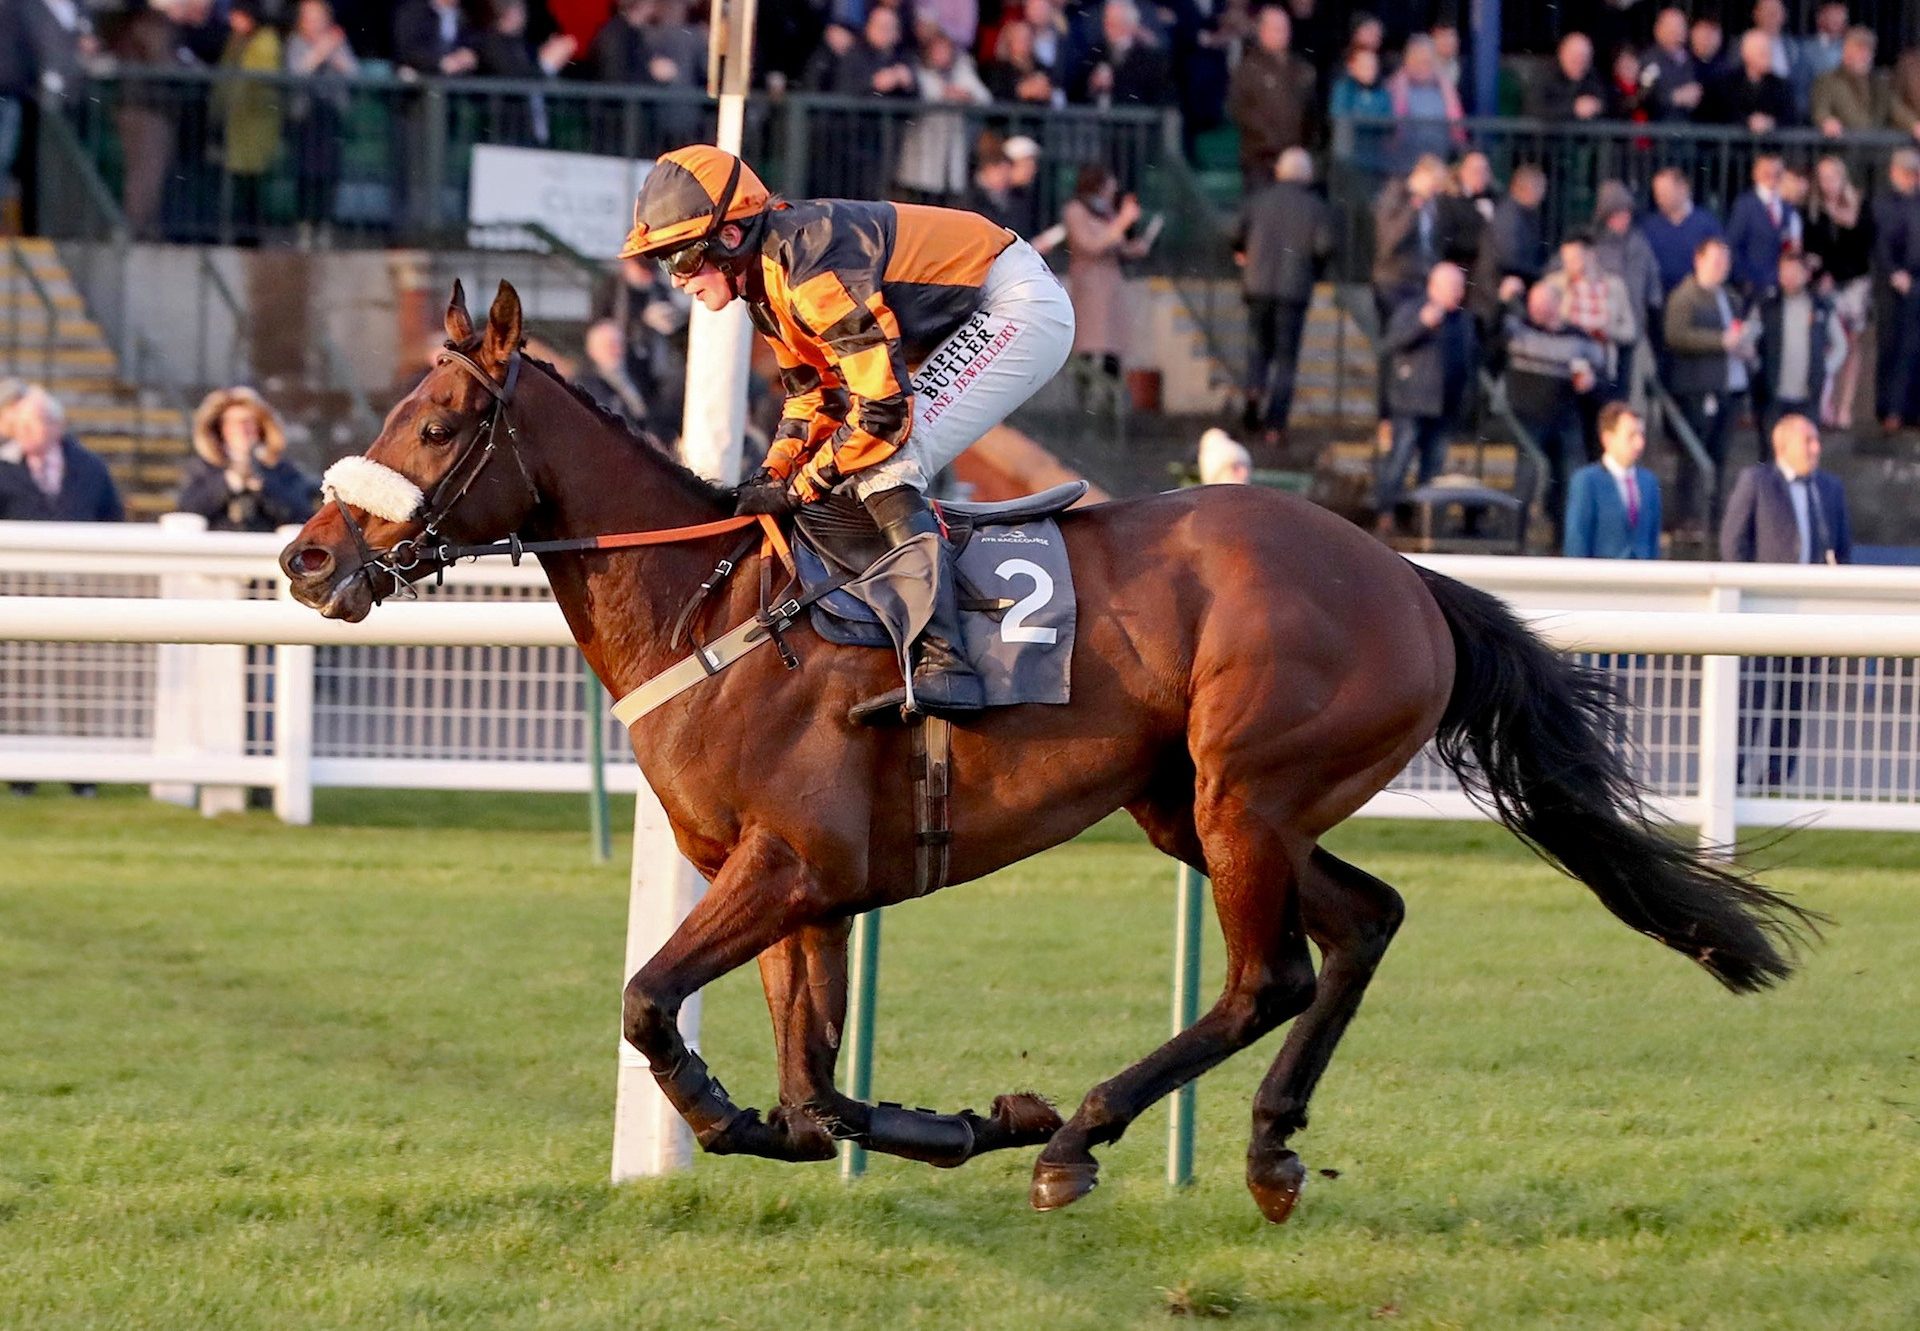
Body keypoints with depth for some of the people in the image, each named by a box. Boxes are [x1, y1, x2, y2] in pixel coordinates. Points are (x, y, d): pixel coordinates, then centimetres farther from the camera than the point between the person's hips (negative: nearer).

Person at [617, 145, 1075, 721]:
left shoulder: (815, 268, -27)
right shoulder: (768, 279, 4)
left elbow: (882, 409, -28)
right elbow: (814, 393, 14)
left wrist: (800, 487, -18)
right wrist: (772, 475, -1)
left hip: (1022, 308, -10)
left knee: (883, 469, -20)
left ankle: (942, 665, -28)